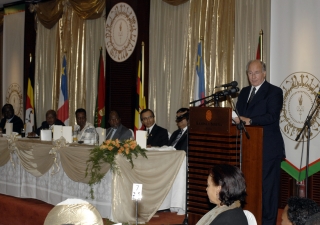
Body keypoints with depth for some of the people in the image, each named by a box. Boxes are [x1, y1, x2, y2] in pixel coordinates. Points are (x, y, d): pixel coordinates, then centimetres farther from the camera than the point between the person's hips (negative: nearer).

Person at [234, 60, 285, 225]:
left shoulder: (274, 92, -4)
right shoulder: (244, 92, 18)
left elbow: (272, 116, -17)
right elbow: (238, 113, 16)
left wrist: (249, 121, -27)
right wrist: (236, 119, -7)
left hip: (268, 148, -6)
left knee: (268, 186, -3)